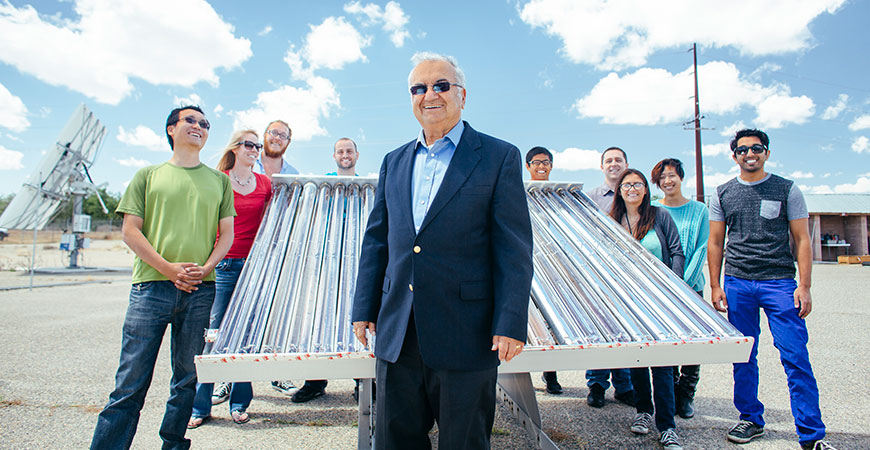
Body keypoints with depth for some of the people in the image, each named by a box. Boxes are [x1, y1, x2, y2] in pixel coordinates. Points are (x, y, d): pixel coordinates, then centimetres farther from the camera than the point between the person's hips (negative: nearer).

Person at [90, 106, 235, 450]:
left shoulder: (219, 180, 15)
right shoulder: (148, 175, 12)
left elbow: (226, 234, 11)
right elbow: (130, 230, 4)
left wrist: (205, 268, -6)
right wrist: (168, 268, -9)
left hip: (200, 290, 2)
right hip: (152, 285, -1)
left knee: (187, 379, 7)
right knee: (131, 380, -2)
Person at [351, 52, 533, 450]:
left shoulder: (500, 158, -1)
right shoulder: (394, 162, 13)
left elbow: (514, 249, -6)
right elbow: (376, 241, 14)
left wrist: (511, 324, -12)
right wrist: (364, 309, 10)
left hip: (465, 335, -4)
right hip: (397, 334, 5)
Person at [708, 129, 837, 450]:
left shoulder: (787, 190, 6)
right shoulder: (722, 194, 11)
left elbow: (801, 240, 4)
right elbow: (715, 243, 11)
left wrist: (804, 286, -5)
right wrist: (715, 286, 5)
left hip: (780, 282, -2)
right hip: (737, 283, 2)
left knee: (795, 357, -4)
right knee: (743, 357, 7)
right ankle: (750, 419, 22)